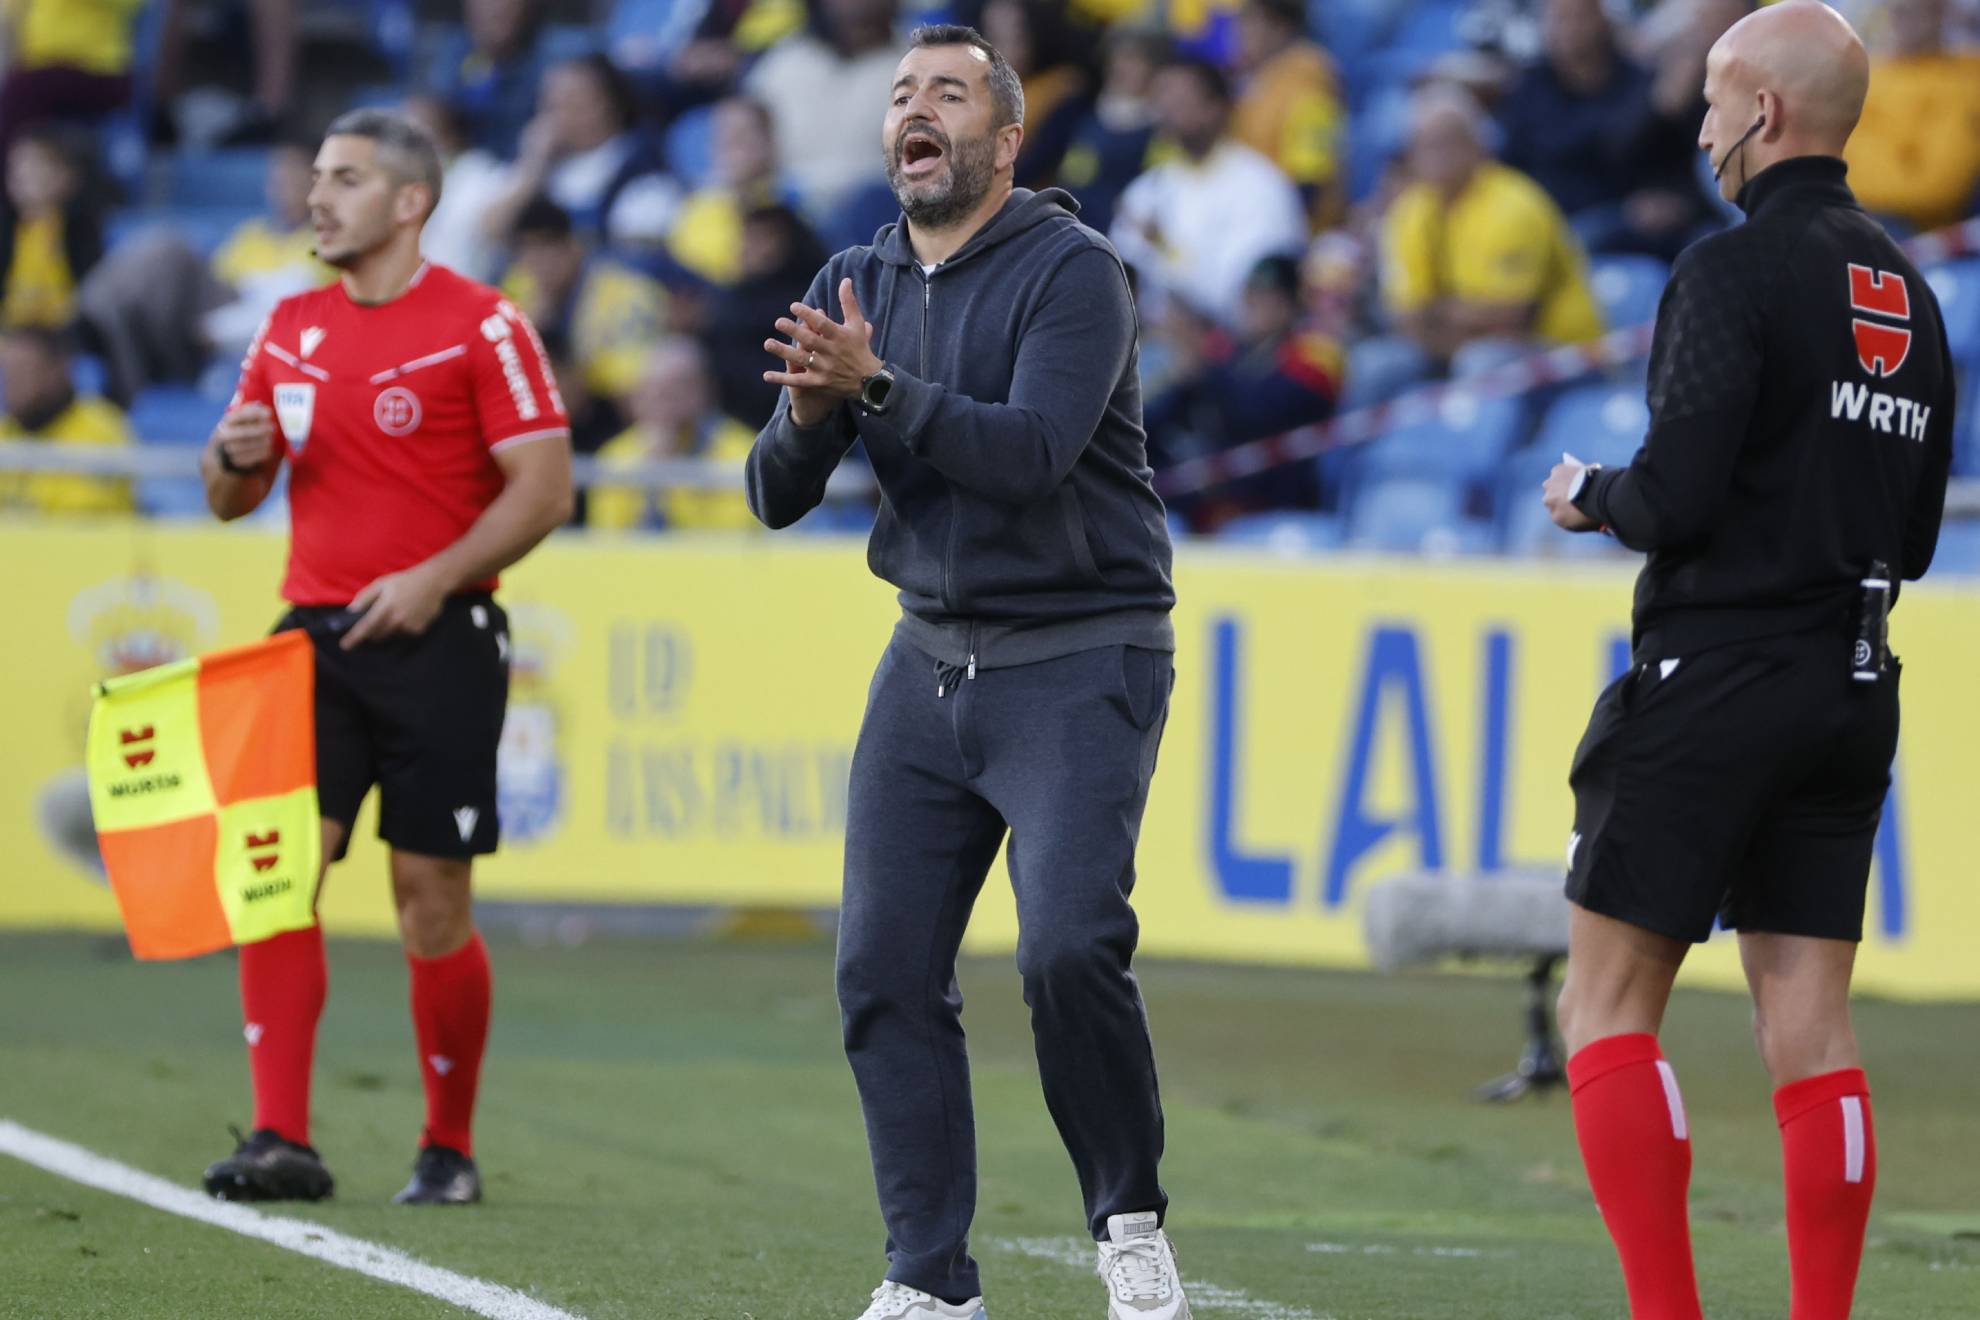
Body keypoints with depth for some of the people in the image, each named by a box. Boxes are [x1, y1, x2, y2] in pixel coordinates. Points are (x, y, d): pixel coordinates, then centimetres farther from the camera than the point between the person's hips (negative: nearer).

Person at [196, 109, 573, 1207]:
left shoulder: (481, 325, -4)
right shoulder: (290, 330, 13)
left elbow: (544, 485, -9)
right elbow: (231, 498, 20)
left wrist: (435, 580, -18)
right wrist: (235, 457, -4)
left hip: (438, 638, -5)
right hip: (316, 637, 5)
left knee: (432, 901, -1)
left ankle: (449, 1148, 14)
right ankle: (282, 1142, -13)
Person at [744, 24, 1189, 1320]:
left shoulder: (1072, 271, -11)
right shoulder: (855, 287, 7)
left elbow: (1032, 451, -25)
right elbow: (776, 495, 3)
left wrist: (877, 386, -34)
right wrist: (811, 412, -18)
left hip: (1080, 664, -6)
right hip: (931, 662, 6)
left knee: (1069, 946, -21)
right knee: (885, 970, -1)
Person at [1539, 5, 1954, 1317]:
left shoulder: (1735, 271, -11)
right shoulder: (1910, 296, 13)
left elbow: (1677, 495, -17)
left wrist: (1593, 496, 2)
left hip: (1716, 674, -7)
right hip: (1855, 689, 7)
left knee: (1608, 1006, -1)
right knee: (1811, 1025, 6)